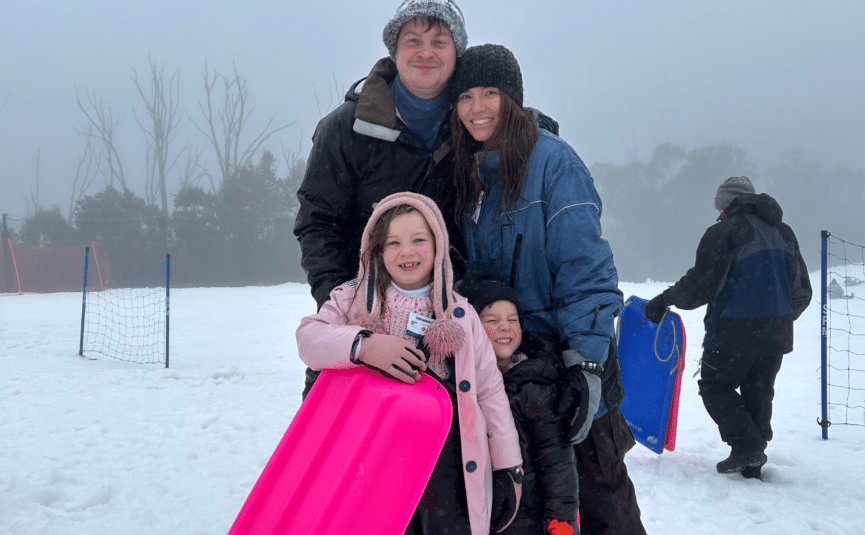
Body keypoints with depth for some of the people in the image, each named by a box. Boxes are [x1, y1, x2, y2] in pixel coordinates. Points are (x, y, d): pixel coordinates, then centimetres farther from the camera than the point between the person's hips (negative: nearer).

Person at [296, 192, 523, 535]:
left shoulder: (460, 314, 7)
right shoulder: (356, 299, 6)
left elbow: (489, 390, 8)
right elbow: (309, 336, -7)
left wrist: (508, 466, 6)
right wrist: (364, 345, -24)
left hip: (445, 459, 0)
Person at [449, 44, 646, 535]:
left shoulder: (551, 158, -11)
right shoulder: (469, 172, 9)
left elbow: (585, 264, -17)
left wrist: (587, 358, -23)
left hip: (571, 353, -6)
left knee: (597, 483, 4)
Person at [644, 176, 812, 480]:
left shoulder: (724, 233, -9)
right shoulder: (784, 233, 14)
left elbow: (700, 287, -15)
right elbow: (801, 292, 17)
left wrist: (665, 299, 0)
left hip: (734, 333, -7)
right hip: (776, 336, 7)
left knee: (715, 386, 9)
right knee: (758, 392, 14)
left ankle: (747, 446, -4)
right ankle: (752, 465, 17)